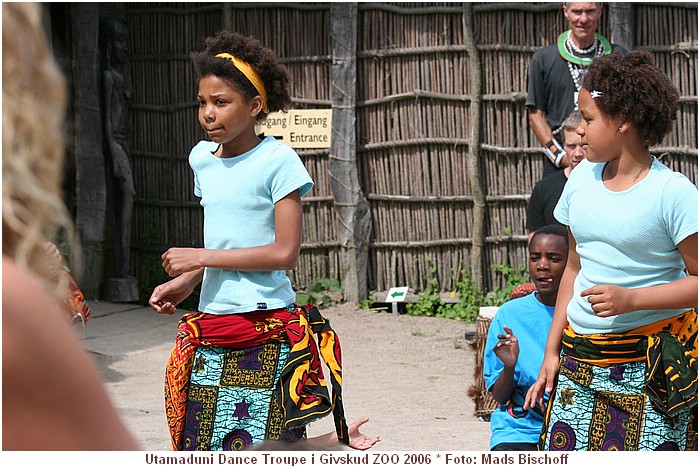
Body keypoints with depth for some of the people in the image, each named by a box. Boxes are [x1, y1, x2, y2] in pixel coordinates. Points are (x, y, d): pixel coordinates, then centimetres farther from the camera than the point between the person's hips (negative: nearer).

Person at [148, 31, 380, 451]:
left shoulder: (277, 160, -9)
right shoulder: (201, 157, 11)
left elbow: (285, 252, -15)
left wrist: (200, 258, -12)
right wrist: (184, 283, 5)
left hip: (267, 329, -7)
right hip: (210, 330, 7)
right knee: (199, 446, 3)